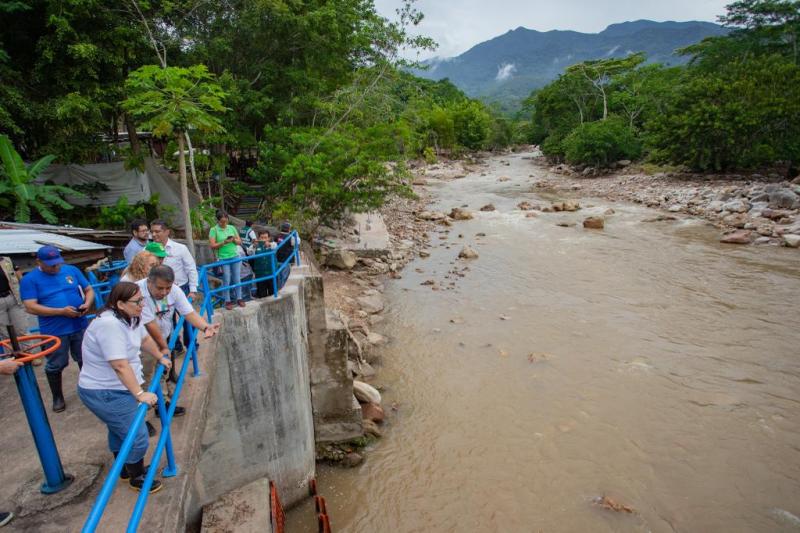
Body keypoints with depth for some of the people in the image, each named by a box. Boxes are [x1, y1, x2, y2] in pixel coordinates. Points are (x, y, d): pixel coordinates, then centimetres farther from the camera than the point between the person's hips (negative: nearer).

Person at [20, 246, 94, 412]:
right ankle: (57, 397, 31)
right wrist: (62, 311, -22)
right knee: (55, 366, 11)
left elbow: (89, 290, 10)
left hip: (80, 326, 3)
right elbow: (31, 307, -14)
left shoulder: (72, 270, 3)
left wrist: (87, 304, -12)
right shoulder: (29, 279, -7)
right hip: (54, 331, -3)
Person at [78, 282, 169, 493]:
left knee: (120, 429, 27)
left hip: (116, 388, 10)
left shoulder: (130, 317, -1)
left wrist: (161, 357, 27)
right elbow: (120, 365, -34)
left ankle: (126, 468, 47)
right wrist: (139, 394, -33)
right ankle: (137, 478, 20)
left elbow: (144, 338, 17)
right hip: (104, 393, -10)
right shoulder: (109, 325, -31)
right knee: (137, 436, -2)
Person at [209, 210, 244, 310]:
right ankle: (227, 301, 11)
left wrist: (234, 240, -12)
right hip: (223, 259, -3)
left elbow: (240, 242, 9)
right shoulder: (214, 230, -3)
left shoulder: (232, 228, 7)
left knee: (237, 279, 7)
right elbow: (212, 246, -9)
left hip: (235, 257, 3)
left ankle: (239, 299, 18)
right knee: (226, 281, 1)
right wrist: (224, 243, -22)